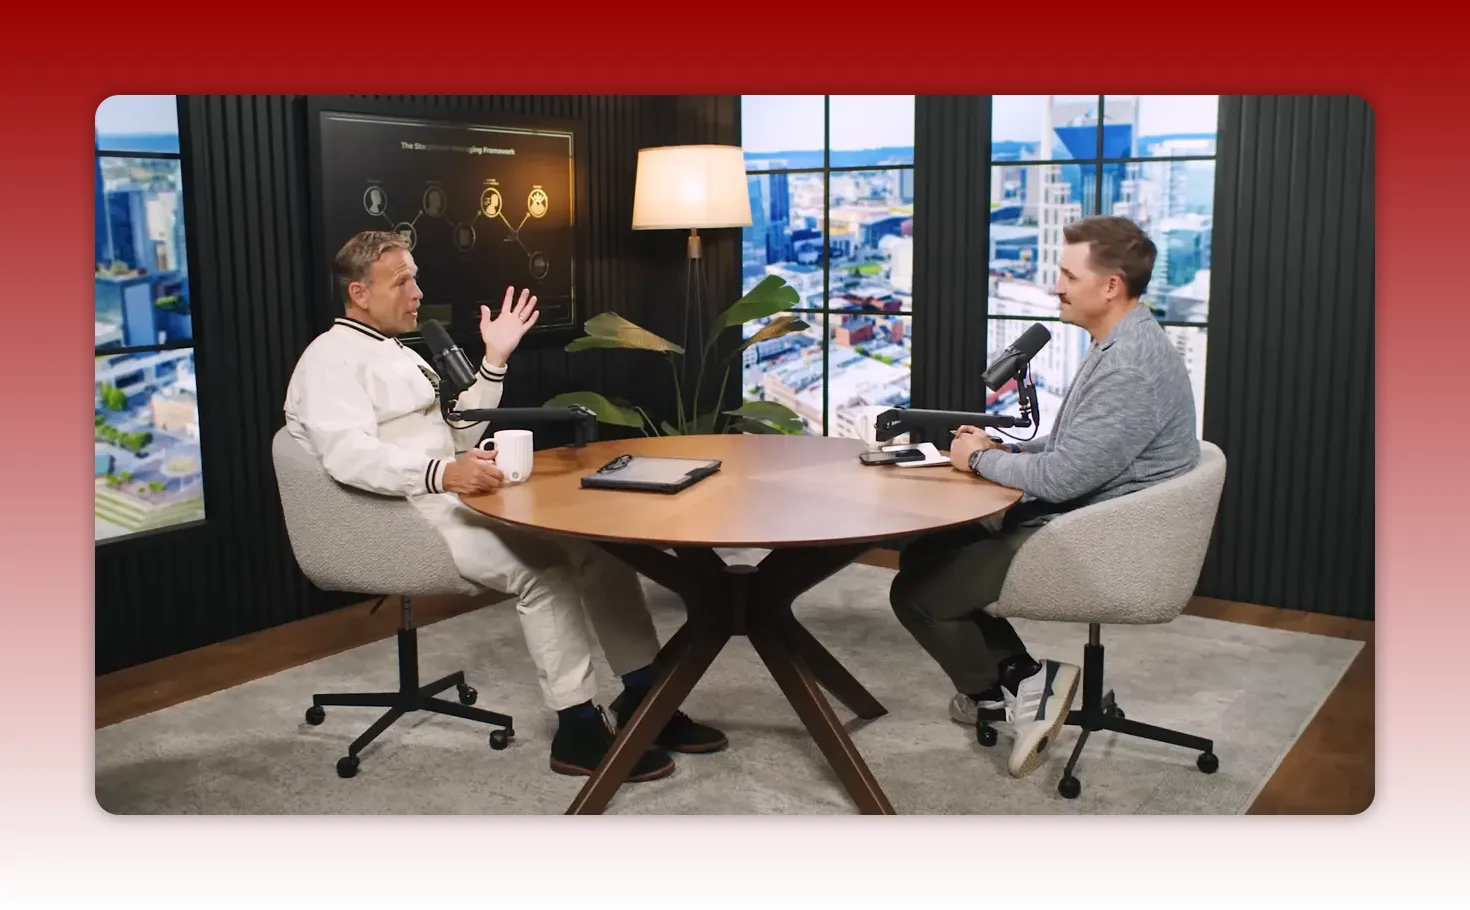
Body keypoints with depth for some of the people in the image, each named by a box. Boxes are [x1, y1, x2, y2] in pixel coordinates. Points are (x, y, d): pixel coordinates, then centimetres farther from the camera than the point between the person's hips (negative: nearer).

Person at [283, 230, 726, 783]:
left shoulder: (400, 354, 23)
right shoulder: (331, 359, -6)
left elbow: (460, 434, 22)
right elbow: (350, 455, -24)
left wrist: (495, 359, 14)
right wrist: (444, 473, -38)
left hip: (451, 500, 9)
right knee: (542, 562, -28)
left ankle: (643, 695, -1)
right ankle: (578, 730, -19)